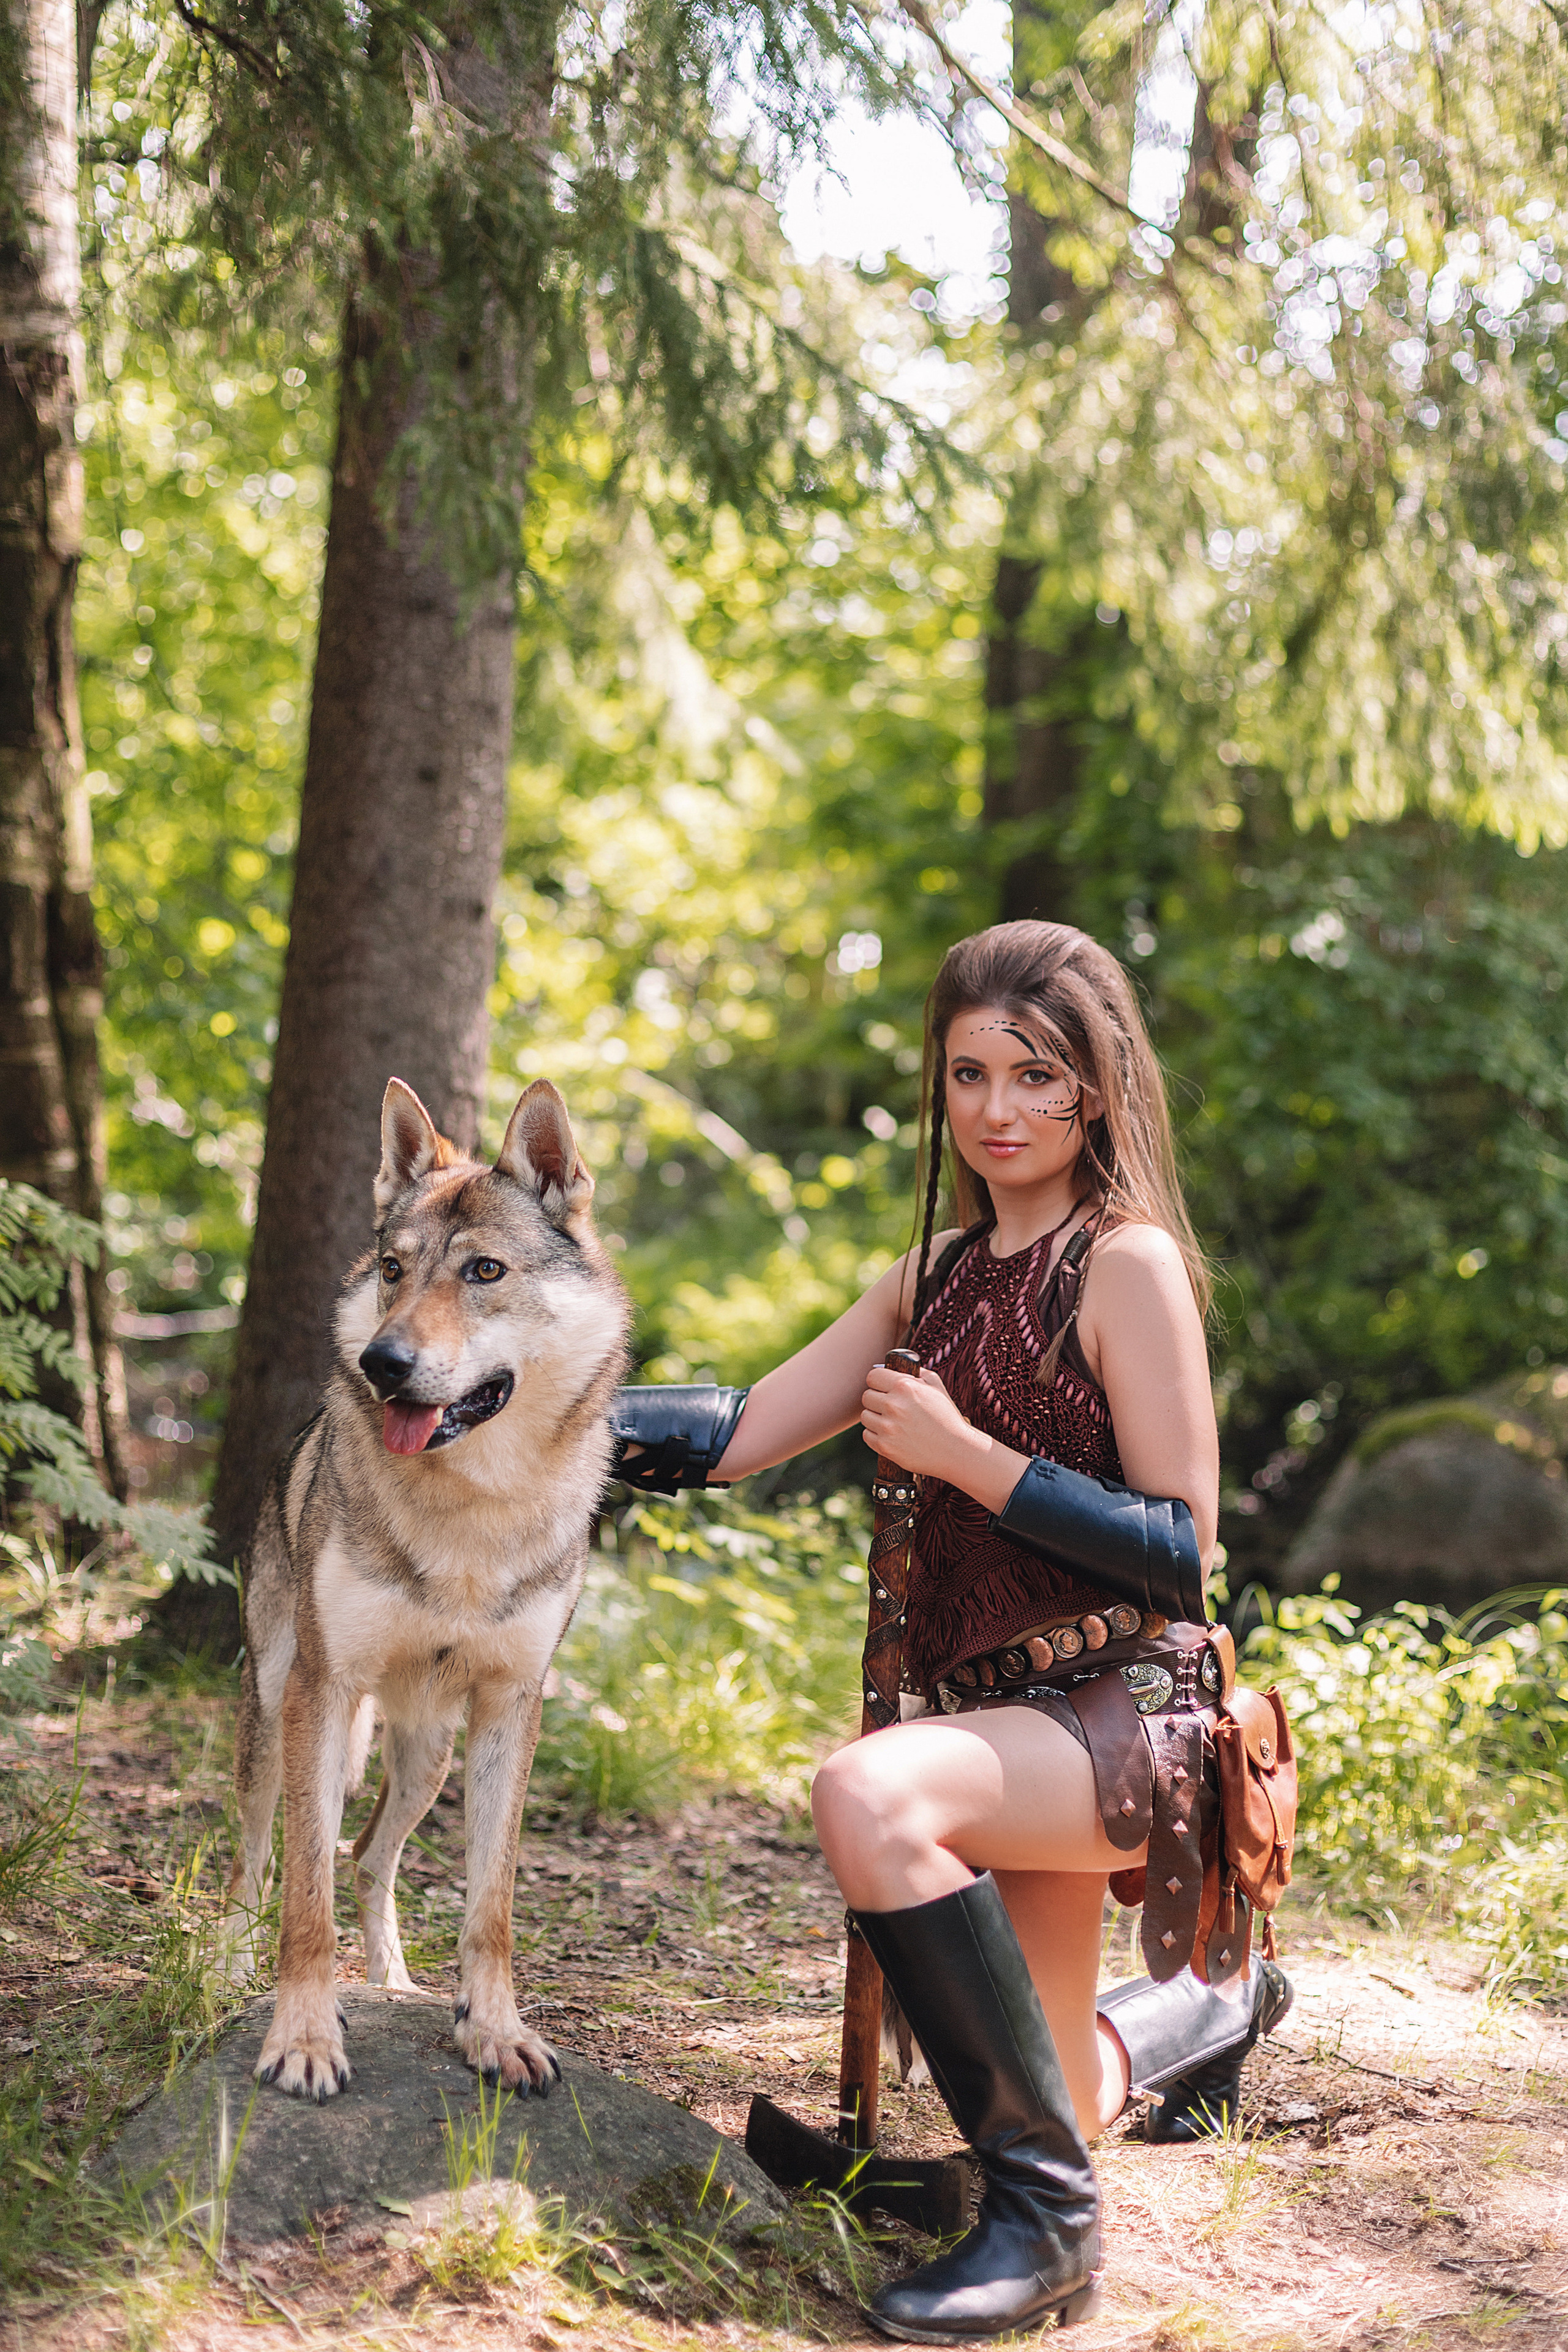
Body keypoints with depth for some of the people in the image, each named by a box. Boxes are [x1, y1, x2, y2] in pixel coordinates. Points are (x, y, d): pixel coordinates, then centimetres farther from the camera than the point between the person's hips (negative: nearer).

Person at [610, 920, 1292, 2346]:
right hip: (1003, 1711, 8)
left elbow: (1180, 1547, -14)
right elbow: (742, 1431, 7)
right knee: (1031, 2107, 16)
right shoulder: (944, 1274, 13)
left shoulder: (1129, 1264, -9)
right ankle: (1209, 2001, 51)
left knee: (871, 1795, -37)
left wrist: (965, 1454, -17)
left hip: (1125, 1711, -7)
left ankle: (1046, 2213, -23)